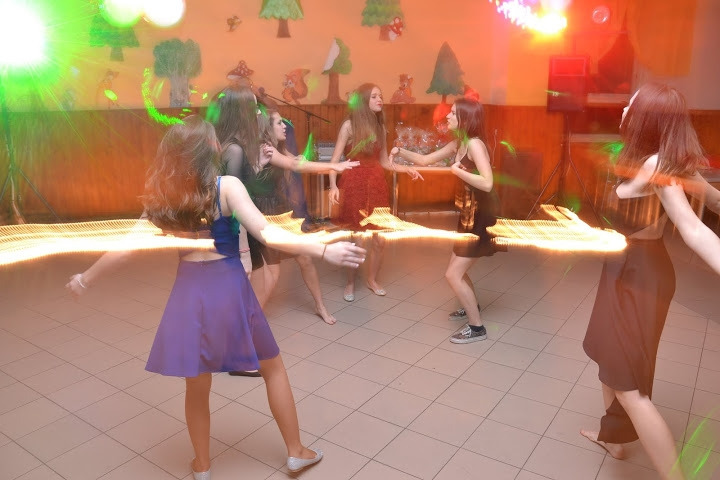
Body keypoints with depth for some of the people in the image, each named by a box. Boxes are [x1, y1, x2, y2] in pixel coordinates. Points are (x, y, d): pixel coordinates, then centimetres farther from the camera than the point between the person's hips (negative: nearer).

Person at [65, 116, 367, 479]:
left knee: (197, 387, 20)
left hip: (189, 293, 3)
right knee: (273, 367, 18)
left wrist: (85, 278, 22)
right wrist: (325, 251, -24)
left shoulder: (162, 197, 2)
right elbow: (265, 233, -22)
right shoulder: (227, 186, -11)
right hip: (229, 289, -3)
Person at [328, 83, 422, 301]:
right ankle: (350, 283, 25)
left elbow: (384, 162, 12)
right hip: (354, 186, -4)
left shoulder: (380, 127, 10)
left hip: (376, 185, 5)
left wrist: (406, 168, -2)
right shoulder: (349, 125, -6)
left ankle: (372, 280, 28)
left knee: (379, 240, 5)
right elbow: (335, 160, -9)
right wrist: (333, 186, -22)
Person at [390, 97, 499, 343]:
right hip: (470, 213, 9)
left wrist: (457, 170, -23)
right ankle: (472, 307, 46)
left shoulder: (474, 144, -20)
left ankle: (477, 328, 7)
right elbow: (425, 160, 15)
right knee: (457, 269, 22)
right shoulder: (458, 144, 8)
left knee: (453, 275, -6)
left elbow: (487, 183, -32)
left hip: (481, 216, -9)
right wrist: (400, 152, 3)